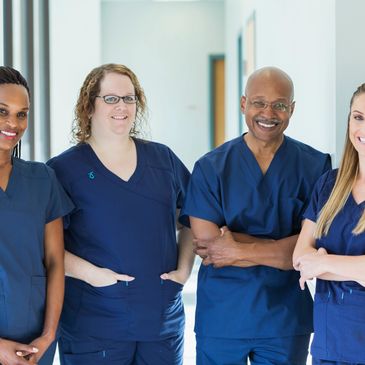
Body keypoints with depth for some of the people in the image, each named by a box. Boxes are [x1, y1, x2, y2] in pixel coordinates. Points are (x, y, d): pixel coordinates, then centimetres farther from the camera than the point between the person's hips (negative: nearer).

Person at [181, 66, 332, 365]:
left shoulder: (316, 166, -1)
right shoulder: (211, 167, -2)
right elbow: (208, 245, -10)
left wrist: (241, 251, -15)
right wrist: (287, 250, -14)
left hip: (286, 320, 0)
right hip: (221, 319, 0)